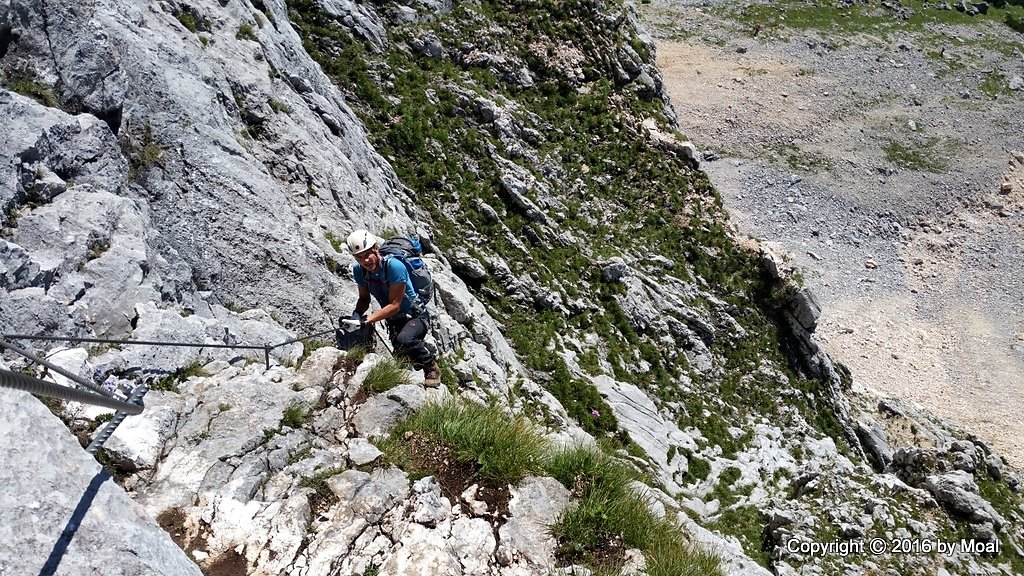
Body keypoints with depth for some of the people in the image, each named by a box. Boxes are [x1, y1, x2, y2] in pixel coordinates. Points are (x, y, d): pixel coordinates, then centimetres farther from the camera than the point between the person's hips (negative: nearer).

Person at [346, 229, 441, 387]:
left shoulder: (394, 266, -29)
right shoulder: (358, 270, -10)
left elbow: (394, 305, -27)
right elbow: (364, 298, 3)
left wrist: (369, 319, -33)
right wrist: (357, 314, -18)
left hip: (416, 316, -7)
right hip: (394, 320, 7)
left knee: (404, 340, -36)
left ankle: (432, 367, -10)